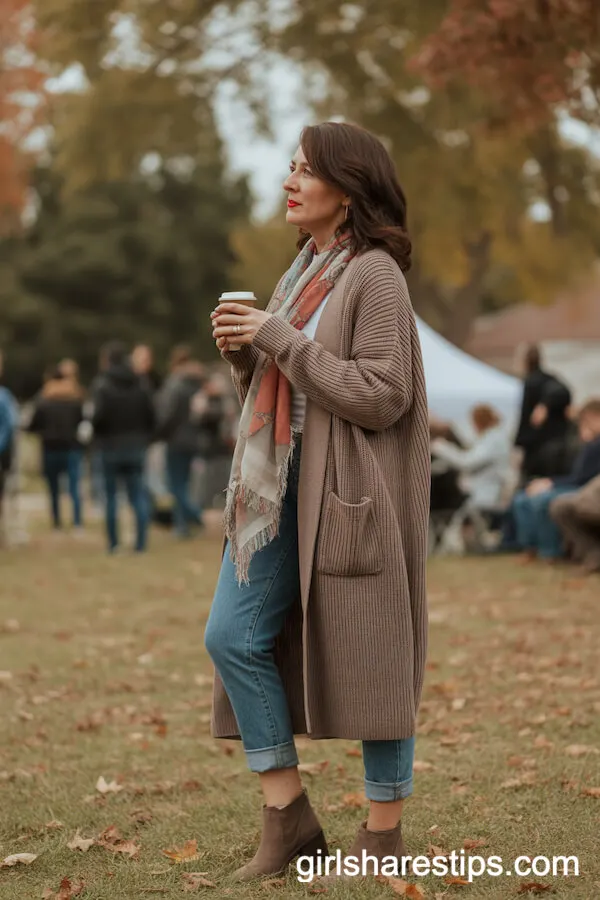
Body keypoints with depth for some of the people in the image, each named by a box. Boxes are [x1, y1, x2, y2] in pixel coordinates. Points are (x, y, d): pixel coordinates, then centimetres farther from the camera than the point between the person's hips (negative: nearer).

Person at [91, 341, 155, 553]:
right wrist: (143, 438, 12)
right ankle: (141, 541, -1)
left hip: (110, 447, -3)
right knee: (137, 494, 6)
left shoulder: (102, 384, -11)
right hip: (136, 446, 4)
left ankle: (113, 542, 8)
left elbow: (99, 415, -19)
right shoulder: (139, 385, 4)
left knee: (110, 495, 8)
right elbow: (150, 415, 2)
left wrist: (97, 433, 1)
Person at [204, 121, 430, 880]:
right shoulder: (303, 270, 16)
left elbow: (381, 396, -18)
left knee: (367, 656, -1)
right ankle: (288, 816, 12)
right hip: (278, 486, 8)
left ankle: (384, 834, 13)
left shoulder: (374, 275, -9)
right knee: (233, 636, 2)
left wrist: (281, 340, -17)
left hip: (348, 495, -8)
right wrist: (242, 353, 1)